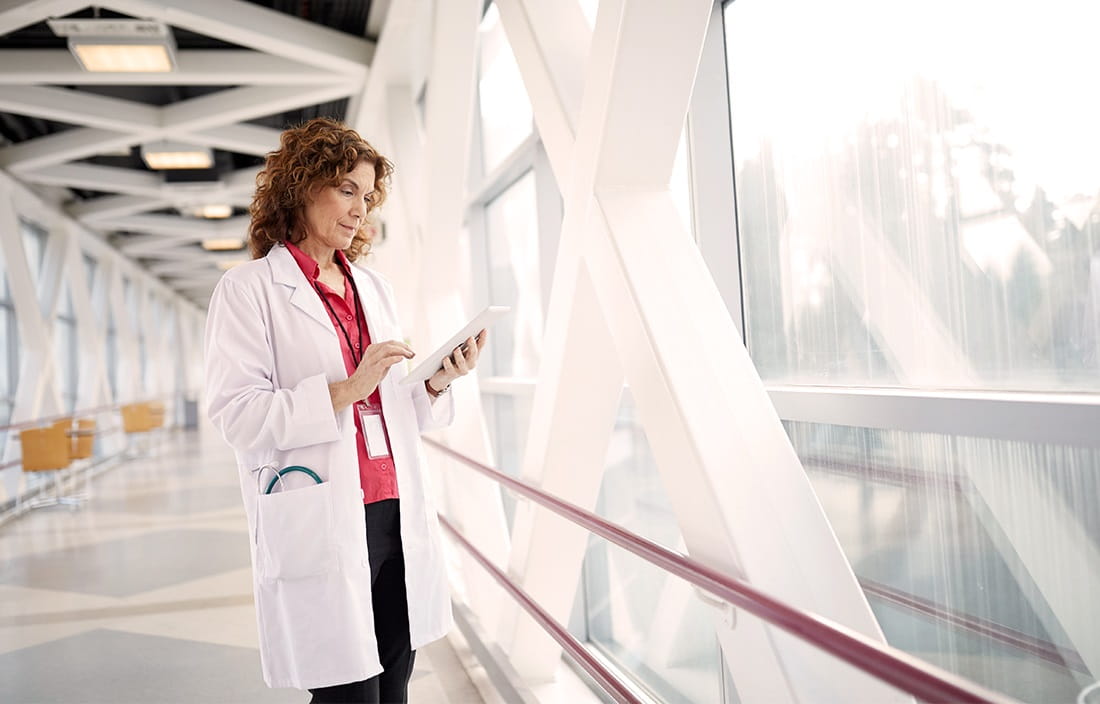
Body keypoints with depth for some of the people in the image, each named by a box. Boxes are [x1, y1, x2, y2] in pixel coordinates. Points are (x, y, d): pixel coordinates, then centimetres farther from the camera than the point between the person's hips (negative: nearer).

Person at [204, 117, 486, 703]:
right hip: (323, 528, -6)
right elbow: (236, 414, -12)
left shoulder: (372, 287, 17)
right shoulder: (249, 289, -2)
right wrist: (346, 391, -20)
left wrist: (437, 383, -2)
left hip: (396, 516, 6)